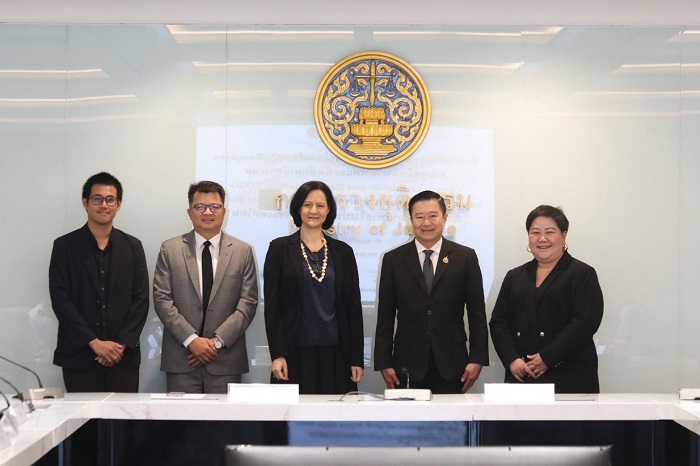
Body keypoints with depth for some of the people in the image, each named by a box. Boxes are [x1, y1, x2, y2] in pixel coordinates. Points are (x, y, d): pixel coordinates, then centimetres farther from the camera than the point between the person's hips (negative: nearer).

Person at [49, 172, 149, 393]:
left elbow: (141, 300, 4)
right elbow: (60, 300, -4)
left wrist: (121, 344, -8)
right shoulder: (64, 246, 2)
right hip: (79, 356, -1)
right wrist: (94, 342, -11)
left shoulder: (133, 247, 9)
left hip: (123, 356, 2)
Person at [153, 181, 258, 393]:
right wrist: (191, 339, -10)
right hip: (181, 359, 0)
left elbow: (248, 302, 1)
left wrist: (217, 341, -9)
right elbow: (161, 299, 0)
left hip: (226, 360, 0)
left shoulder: (243, 251, 6)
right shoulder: (170, 249, 5)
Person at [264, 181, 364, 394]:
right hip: (295, 353, -2)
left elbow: (353, 306, 9)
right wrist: (277, 354, -8)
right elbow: (272, 304, 0)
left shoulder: (343, 251, 9)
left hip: (335, 353, 2)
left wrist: (357, 359, 3)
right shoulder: (280, 248, 3)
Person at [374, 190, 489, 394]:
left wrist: (477, 358, -2)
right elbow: (385, 317, 6)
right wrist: (384, 362, 0)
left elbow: (477, 314, 5)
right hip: (408, 365, 0)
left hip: (451, 364, 0)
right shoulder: (393, 259, 6)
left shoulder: (465, 257, 5)